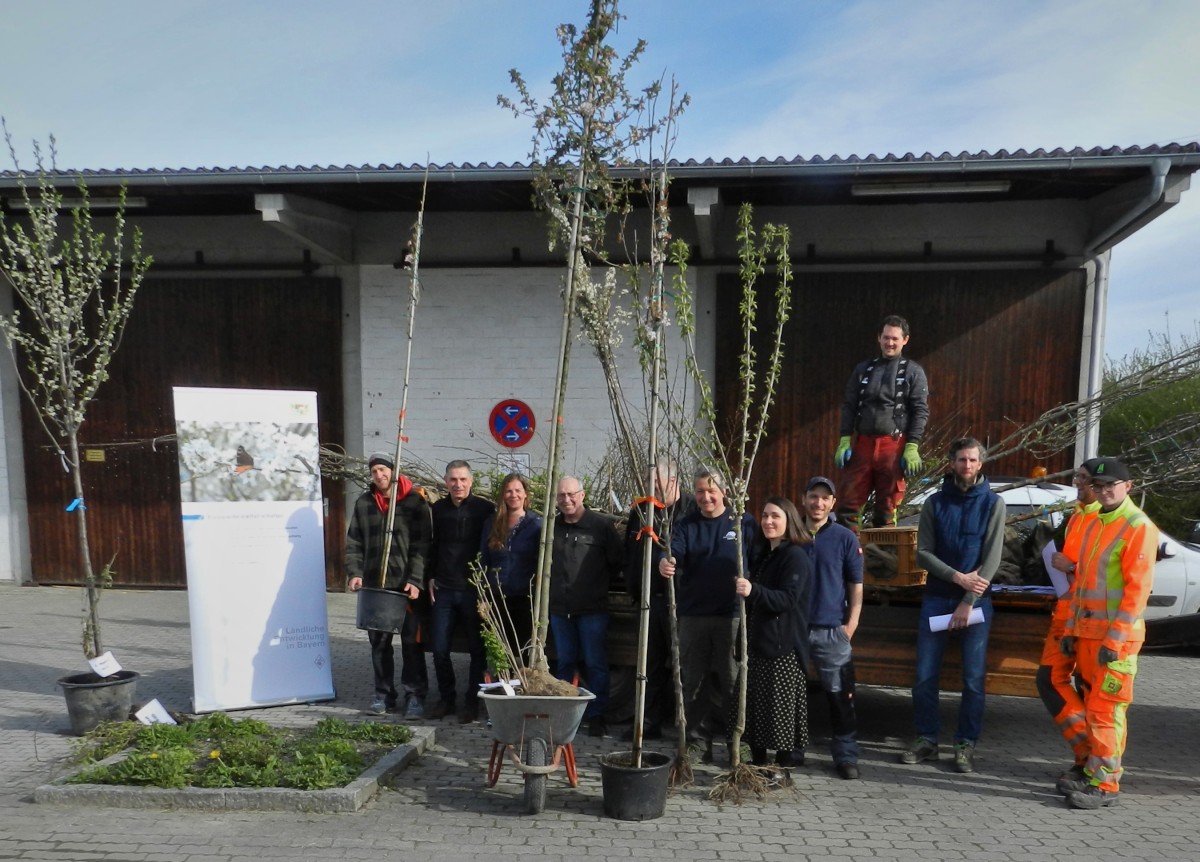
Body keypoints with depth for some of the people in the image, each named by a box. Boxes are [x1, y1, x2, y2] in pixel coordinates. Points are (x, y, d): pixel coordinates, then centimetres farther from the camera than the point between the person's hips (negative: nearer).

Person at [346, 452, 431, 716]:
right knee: (379, 642, 10)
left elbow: (421, 545, -7)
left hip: (407, 585, -3)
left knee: (412, 642, 5)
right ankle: (384, 694, 23)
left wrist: (416, 580, -15)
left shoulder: (415, 501, -2)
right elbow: (353, 543, 9)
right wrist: (355, 573, -6)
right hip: (374, 585, 3)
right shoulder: (363, 503, 8)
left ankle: (414, 694, 17)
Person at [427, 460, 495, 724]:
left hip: (474, 590, -3)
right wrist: (431, 577, 9)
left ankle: (472, 702, 19)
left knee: (476, 649, 6)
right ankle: (446, 698, 25)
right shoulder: (438, 509, 6)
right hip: (444, 590, 4)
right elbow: (433, 546, 16)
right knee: (440, 649, 8)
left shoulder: (485, 509, -6)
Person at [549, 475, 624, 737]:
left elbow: (618, 561, 1)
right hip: (559, 608, 4)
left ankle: (596, 716, 14)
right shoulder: (551, 526, 6)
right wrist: (552, 582, 11)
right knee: (564, 663, 15)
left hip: (593, 609, -4)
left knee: (595, 664, 3)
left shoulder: (601, 525, -7)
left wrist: (600, 583, 3)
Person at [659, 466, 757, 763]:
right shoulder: (686, 524, 4)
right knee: (692, 680, 8)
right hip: (693, 614, 2)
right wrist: (665, 563, -35)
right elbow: (675, 552, -13)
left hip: (731, 614, -1)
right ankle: (695, 739, 21)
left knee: (729, 681, 8)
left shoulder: (743, 522, 2)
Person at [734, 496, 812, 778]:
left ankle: (782, 767, 9)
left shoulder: (796, 556, -11)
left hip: (783, 645, -8)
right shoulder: (763, 555, 15)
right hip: (757, 640, 8)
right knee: (753, 704, 10)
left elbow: (788, 598, -22)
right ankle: (758, 763, 21)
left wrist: (753, 591, -35)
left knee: (781, 708, -2)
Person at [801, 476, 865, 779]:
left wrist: (851, 624, -4)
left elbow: (856, 586, 4)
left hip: (832, 631, -2)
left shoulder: (845, 538, 1)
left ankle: (846, 756, 13)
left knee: (841, 696, 0)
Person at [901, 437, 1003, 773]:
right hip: (936, 599, 2)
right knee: (925, 676, 4)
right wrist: (958, 577, -15)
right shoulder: (935, 503, 3)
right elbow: (923, 553, -1)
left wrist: (968, 602, -12)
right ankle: (926, 739, 18)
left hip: (976, 602, -1)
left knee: (974, 679, 4)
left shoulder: (993, 503, -1)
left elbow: (992, 558, -7)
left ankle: (966, 744, 18)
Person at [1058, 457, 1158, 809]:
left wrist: (1115, 639, -18)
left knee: (1105, 711, -5)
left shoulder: (1139, 527, -10)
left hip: (1116, 635, -8)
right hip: (1087, 632, 8)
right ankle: (1092, 773, 22)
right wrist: (1071, 629, 15)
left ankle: (1105, 784, 2)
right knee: (1093, 707, 13)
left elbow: (1138, 587, -15)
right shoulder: (1093, 524, 15)